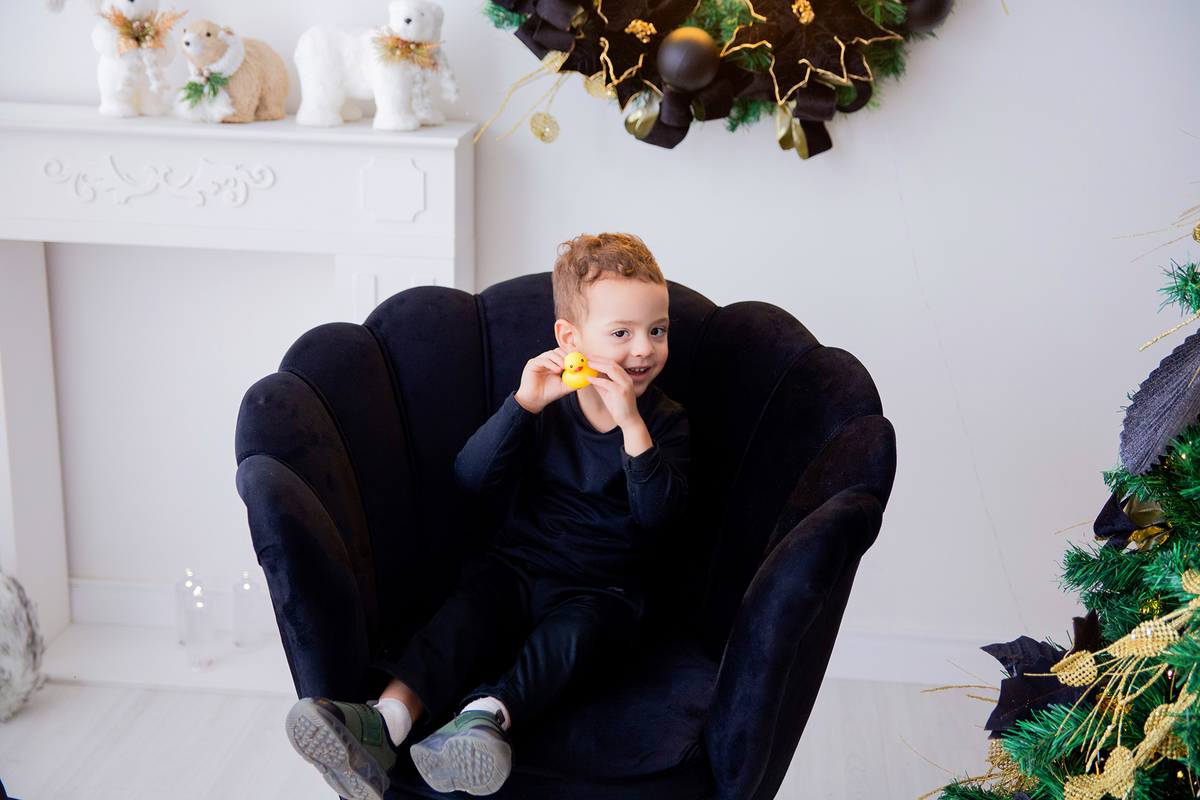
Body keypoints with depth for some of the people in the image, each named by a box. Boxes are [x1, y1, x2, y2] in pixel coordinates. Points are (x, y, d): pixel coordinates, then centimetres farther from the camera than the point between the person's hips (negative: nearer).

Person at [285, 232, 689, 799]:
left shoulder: (665, 420, 1)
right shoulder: (545, 402, 3)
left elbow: (658, 513, -15)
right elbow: (470, 477, -9)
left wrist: (631, 422, -24)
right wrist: (523, 404, -21)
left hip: (599, 589, -1)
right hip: (515, 564, 1)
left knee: (570, 633, -32)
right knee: (464, 612, -27)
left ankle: (488, 714, -55)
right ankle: (388, 719, -45)